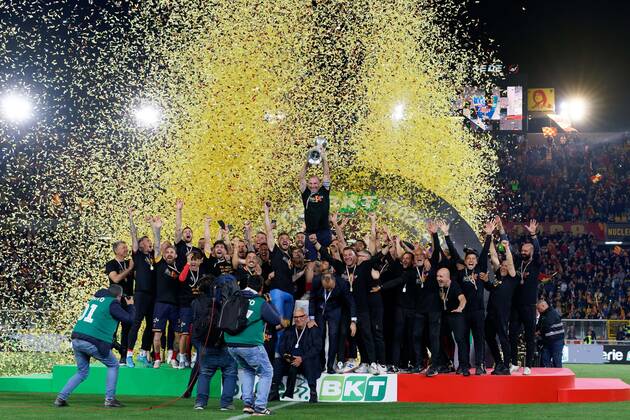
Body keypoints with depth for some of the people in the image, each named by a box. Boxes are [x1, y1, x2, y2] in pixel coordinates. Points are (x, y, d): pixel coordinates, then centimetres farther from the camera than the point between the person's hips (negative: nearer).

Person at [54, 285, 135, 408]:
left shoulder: (94, 299, 19)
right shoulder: (112, 304, -2)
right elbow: (129, 319, -1)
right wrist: (131, 306, 16)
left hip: (76, 341, 7)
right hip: (92, 342, -7)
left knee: (82, 372, 21)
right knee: (113, 365, 13)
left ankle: (61, 398, 8)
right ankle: (109, 399, 7)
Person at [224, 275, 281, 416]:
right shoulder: (261, 303, -6)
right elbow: (276, 320, 1)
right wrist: (270, 305, 16)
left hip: (231, 344, 5)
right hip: (251, 345, -5)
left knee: (247, 370, 29)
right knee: (266, 373, 11)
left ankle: (247, 403, 18)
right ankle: (259, 407, 3)